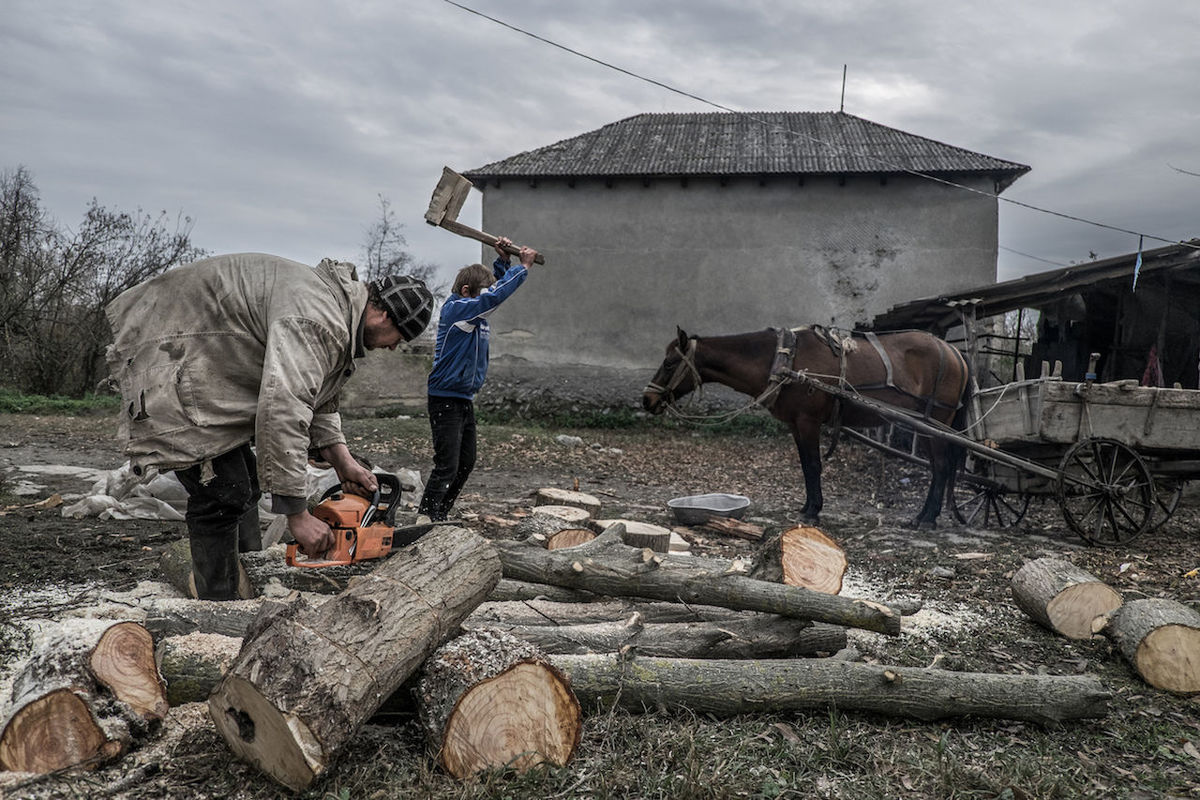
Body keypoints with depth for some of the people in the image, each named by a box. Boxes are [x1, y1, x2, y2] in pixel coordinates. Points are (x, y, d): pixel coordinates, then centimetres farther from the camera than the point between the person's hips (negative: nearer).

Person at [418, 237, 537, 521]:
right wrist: (524, 266, -18)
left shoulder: (474, 309, 10)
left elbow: (495, 287, 25)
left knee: (466, 463, 14)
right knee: (446, 467, -11)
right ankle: (424, 519, -6)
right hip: (446, 399, -10)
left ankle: (438, 517, 23)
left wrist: (503, 260, 8)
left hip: (465, 400, 10)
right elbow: (494, 296, -26)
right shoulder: (456, 308, -15)